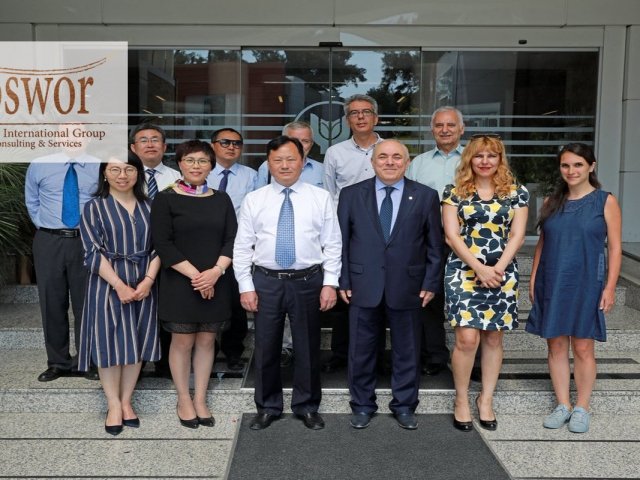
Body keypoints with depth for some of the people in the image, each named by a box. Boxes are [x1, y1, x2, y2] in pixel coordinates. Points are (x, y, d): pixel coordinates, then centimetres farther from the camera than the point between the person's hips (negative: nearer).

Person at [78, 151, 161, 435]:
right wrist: (119, 285, -17)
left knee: (136, 344, 7)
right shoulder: (95, 208, -2)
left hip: (143, 285, 3)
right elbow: (93, 253, -9)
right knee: (110, 343, 1)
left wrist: (148, 279, -11)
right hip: (108, 285, -3)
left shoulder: (149, 207, 7)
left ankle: (127, 401, 21)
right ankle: (114, 405, 14)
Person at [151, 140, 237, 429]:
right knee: (182, 342, 3)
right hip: (179, 283, -3)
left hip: (216, 283, 3)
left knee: (207, 341, 8)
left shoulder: (221, 199, 9)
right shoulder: (166, 199, -3)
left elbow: (232, 239, 4)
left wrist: (216, 271, -13)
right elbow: (163, 244, -10)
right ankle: (183, 400, 18)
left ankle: (200, 400, 19)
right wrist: (195, 275, -16)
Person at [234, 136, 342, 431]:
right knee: (266, 348, 9)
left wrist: (330, 283, -5)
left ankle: (307, 407, 27)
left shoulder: (321, 198, 2)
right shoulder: (253, 200, 3)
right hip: (266, 281, 1)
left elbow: (332, 244, 1)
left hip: (307, 281, 0)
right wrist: (246, 286, -2)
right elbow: (242, 247, 3)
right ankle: (267, 407, 26)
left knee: (308, 348, 10)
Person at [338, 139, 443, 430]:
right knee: (361, 350, 9)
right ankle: (362, 405, 25)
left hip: (407, 286, 0)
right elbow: (341, 242, 4)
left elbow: (434, 245, 3)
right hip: (363, 286, 0)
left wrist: (430, 283, -1)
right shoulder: (351, 195, 3)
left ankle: (404, 406, 27)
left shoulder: (425, 196, 2)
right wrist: (343, 281, -1)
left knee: (407, 351, 10)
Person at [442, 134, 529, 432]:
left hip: (502, 274, 2)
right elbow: (452, 236, -5)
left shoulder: (516, 192, 6)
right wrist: (480, 268, -14)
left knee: (493, 338, 8)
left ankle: (486, 399, 22)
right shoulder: (454, 192, 2)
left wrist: (498, 268, -12)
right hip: (464, 271, -2)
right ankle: (461, 400, 9)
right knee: (467, 338, -8)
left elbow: (517, 235, 2)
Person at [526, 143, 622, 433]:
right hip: (551, 284, 4)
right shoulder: (551, 203, 9)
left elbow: (615, 248, -4)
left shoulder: (605, 202, -2)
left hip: (586, 284, -3)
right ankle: (562, 406, 18)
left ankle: (581, 409, 17)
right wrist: (533, 279, 6)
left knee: (582, 347, 3)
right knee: (556, 346, 7)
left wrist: (610, 287, -9)